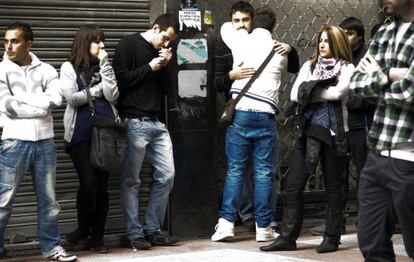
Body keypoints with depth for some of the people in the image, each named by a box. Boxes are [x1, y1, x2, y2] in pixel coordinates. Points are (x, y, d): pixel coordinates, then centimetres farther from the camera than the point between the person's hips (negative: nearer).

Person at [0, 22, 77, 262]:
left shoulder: (46, 70, 7)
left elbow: (56, 99, -9)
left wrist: (22, 97, -12)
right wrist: (41, 106, -8)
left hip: (45, 141, 3)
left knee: (48, 199, 8)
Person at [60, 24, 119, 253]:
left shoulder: (103, 67, 14)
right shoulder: (69, 68, 5)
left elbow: (112, 96, -1)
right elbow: (72, 98, -7)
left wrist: (104, 64, -2)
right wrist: (98, 91, 0)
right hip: (80, 134, -3)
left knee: (102, 184, 3)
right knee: (88, 183, -10)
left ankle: (97, 236, 11)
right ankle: (83, 228, 12)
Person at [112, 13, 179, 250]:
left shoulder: (160, 52, 17)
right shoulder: (129, 45, -3)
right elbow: (120, 80, -11)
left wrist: (164, 67, 3)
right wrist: (149, 68, -9)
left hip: (157, 123, 7)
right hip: (134, 123, -7)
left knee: (167, 175, 4)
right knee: (132, 181, -2)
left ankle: (152, 229, 12)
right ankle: (135, 233, 5)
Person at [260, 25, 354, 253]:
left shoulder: (346, 68, -2)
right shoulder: (309, 66, 12)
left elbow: (338, 92, -19)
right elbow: (295, 94, 2)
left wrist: (312, 92, -6)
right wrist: (322, 93, -10)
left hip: (333, 131, -5)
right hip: (307, 129, 5)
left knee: (333, 186, 5)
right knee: (293, 185, 2)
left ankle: (332, 237, 13)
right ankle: (287, 237, 7)